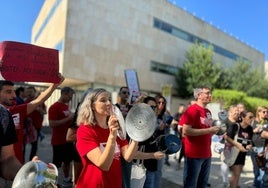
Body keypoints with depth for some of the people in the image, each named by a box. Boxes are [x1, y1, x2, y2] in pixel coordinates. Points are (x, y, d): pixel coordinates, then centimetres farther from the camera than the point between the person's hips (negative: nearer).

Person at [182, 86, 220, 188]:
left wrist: (214, 130, 5)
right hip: (194, 154, -8)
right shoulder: (192, 110, -15)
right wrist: (208, 130, -20)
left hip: (206, 154, 8)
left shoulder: (208, 112, 11)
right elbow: (186, 131, -23)